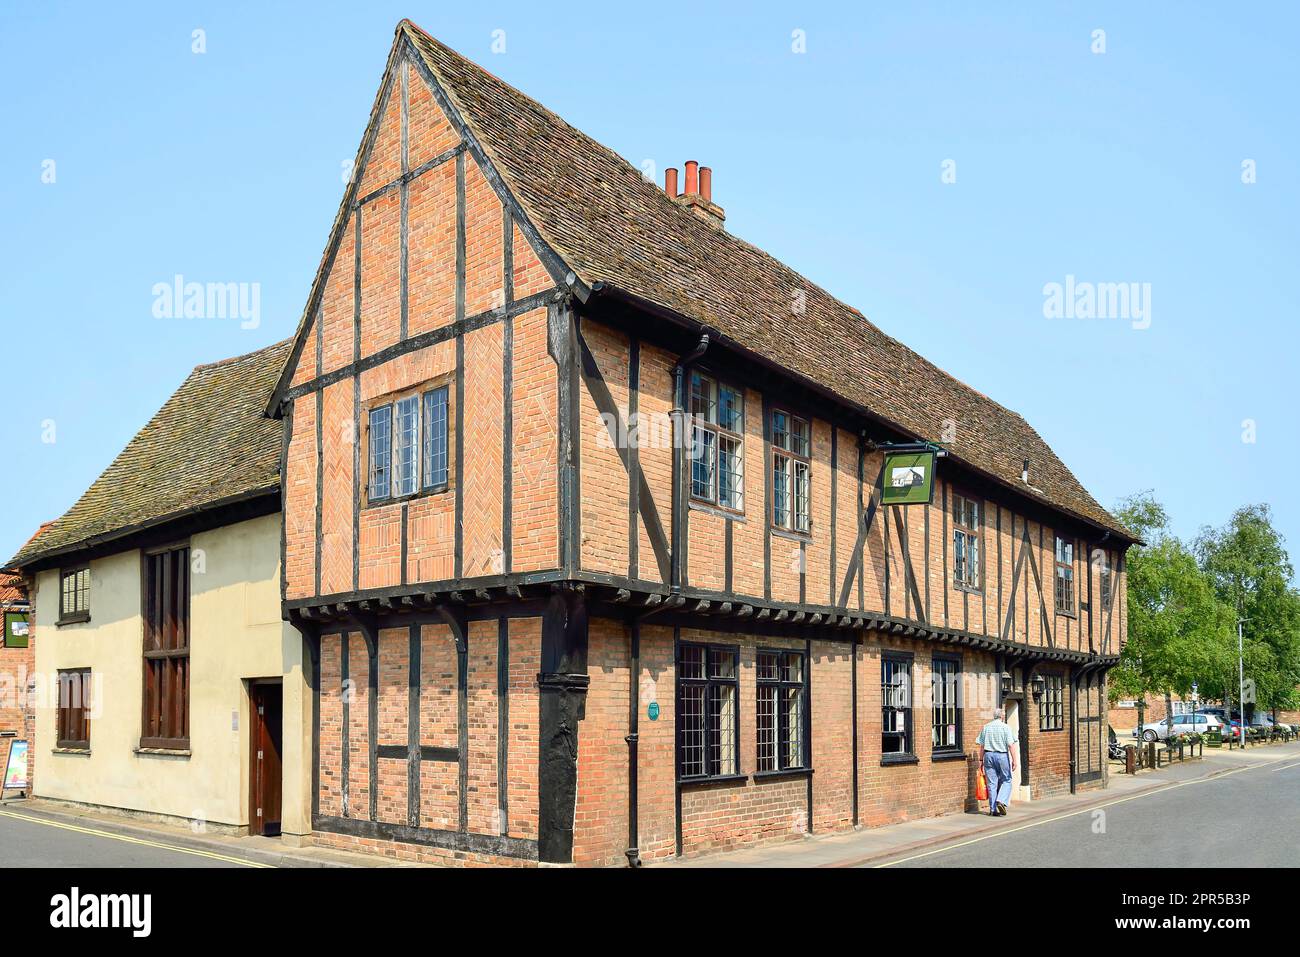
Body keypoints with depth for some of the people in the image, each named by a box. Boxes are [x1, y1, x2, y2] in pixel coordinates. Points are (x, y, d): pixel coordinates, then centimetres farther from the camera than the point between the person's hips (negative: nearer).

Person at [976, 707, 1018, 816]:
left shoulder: (985, 727, 8)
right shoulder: (1006, 727, -4)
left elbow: (982, 746, 8)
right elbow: (1011, 745, -10)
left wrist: (981, 760, 14)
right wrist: (1014, 760, -8)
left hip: (988, 755, 4)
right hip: (1002, 755, -3)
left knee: (992, 783, 6)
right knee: (1006, 781, 10)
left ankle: (993, 809, 7)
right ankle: (1001, 801, -10)